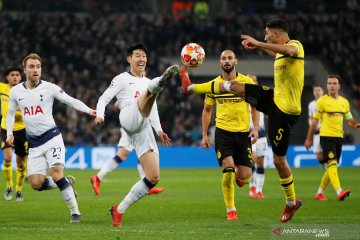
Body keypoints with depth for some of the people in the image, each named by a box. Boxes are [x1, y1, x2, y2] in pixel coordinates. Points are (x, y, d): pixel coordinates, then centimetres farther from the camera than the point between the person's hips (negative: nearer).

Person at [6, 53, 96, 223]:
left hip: (51, 137, -4)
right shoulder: (15, 91, 5)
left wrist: (89, 110, -23)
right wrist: (9, 133, 7)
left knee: (56, 173, -22)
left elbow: (71, 101, -8)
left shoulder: (49, 88, -5)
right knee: (36, 183, -7)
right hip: (34, 143, 4)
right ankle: (67, 184, 20)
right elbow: (10, 113, 20)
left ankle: (75, 211, -13)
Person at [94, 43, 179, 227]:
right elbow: (104, 99, 9)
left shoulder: (147, 81, 32)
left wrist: (159, 131, 28)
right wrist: (99, 115, -11)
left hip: (145, 129, 6)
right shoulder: (122, 79, 16)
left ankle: (119, 210, 6)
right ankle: (162, 81, -73)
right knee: (150, 89, -33)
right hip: (129, 119, -6)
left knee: (153, 178, -4)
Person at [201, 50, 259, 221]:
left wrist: (256, 129, -4)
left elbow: (255, 106, 8)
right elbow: (207, 110, 13)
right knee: (228, 169, -16)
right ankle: (230, 210, -5)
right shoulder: (214, 84, 3)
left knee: (245, 176, -3)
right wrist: (204, 135, 8)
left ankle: (237, 176, 37)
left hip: (243, 132, 1)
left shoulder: (247, 82, 1)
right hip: (223, 131, -1)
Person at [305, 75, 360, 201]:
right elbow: (315, 121, 0)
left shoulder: (344, 102, 11)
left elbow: (349, 120, 15)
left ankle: (320, 192, 25)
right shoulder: (322, 101, -3)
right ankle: (339, 192, -33)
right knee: (332, 163, -20)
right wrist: (309, 139, 0)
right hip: (326, 135, -6)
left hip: (339, 137, 6)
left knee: (331, 167, 11)